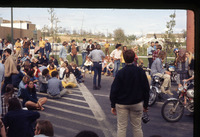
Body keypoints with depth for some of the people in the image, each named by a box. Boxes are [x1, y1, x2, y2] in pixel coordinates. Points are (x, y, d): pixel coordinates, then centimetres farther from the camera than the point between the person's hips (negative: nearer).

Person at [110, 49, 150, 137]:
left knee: (121, 127, 7)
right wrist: (145, 104, 11)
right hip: (137, 103, 2)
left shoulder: (120, 73, -13)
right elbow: (146, 89, 0)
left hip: (121, 104, -2)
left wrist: (113, 105, 3)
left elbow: (114, 90, -8)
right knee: (137, 127, 12)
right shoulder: (141, 72, -7)